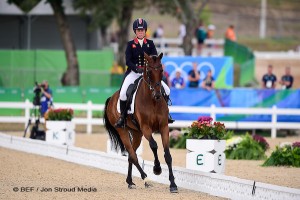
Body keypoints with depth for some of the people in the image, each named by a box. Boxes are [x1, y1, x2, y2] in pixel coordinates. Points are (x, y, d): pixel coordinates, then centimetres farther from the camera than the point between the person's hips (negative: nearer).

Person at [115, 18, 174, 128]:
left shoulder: (150, 43, 8)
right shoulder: (130, 44, 3)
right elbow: (128, 61, -6)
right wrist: (136, 69, -24)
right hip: (133, 72, -2)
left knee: (166, 90, -9)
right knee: (123, 93, -23)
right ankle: (122, 116, -6)